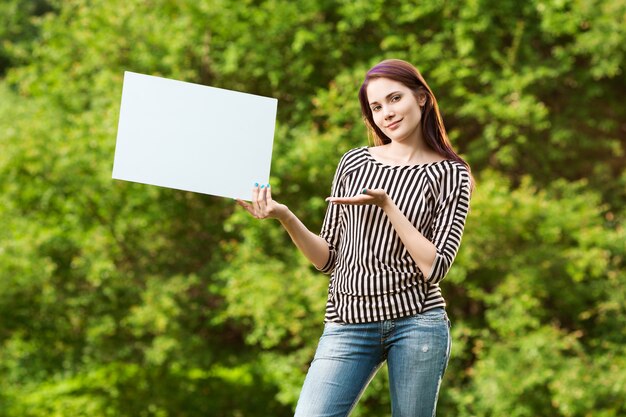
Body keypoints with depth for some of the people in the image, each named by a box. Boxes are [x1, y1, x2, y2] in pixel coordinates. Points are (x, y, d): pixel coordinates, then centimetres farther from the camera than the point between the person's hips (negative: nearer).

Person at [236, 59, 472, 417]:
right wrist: (285, 218, -6)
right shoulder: (354, 163, 10)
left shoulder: (450, 173, 3)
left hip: (416, 321, -2)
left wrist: (387, 205, -14)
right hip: (349, 324, 2)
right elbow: (328, 259, 11)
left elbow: (434, 267, -6)